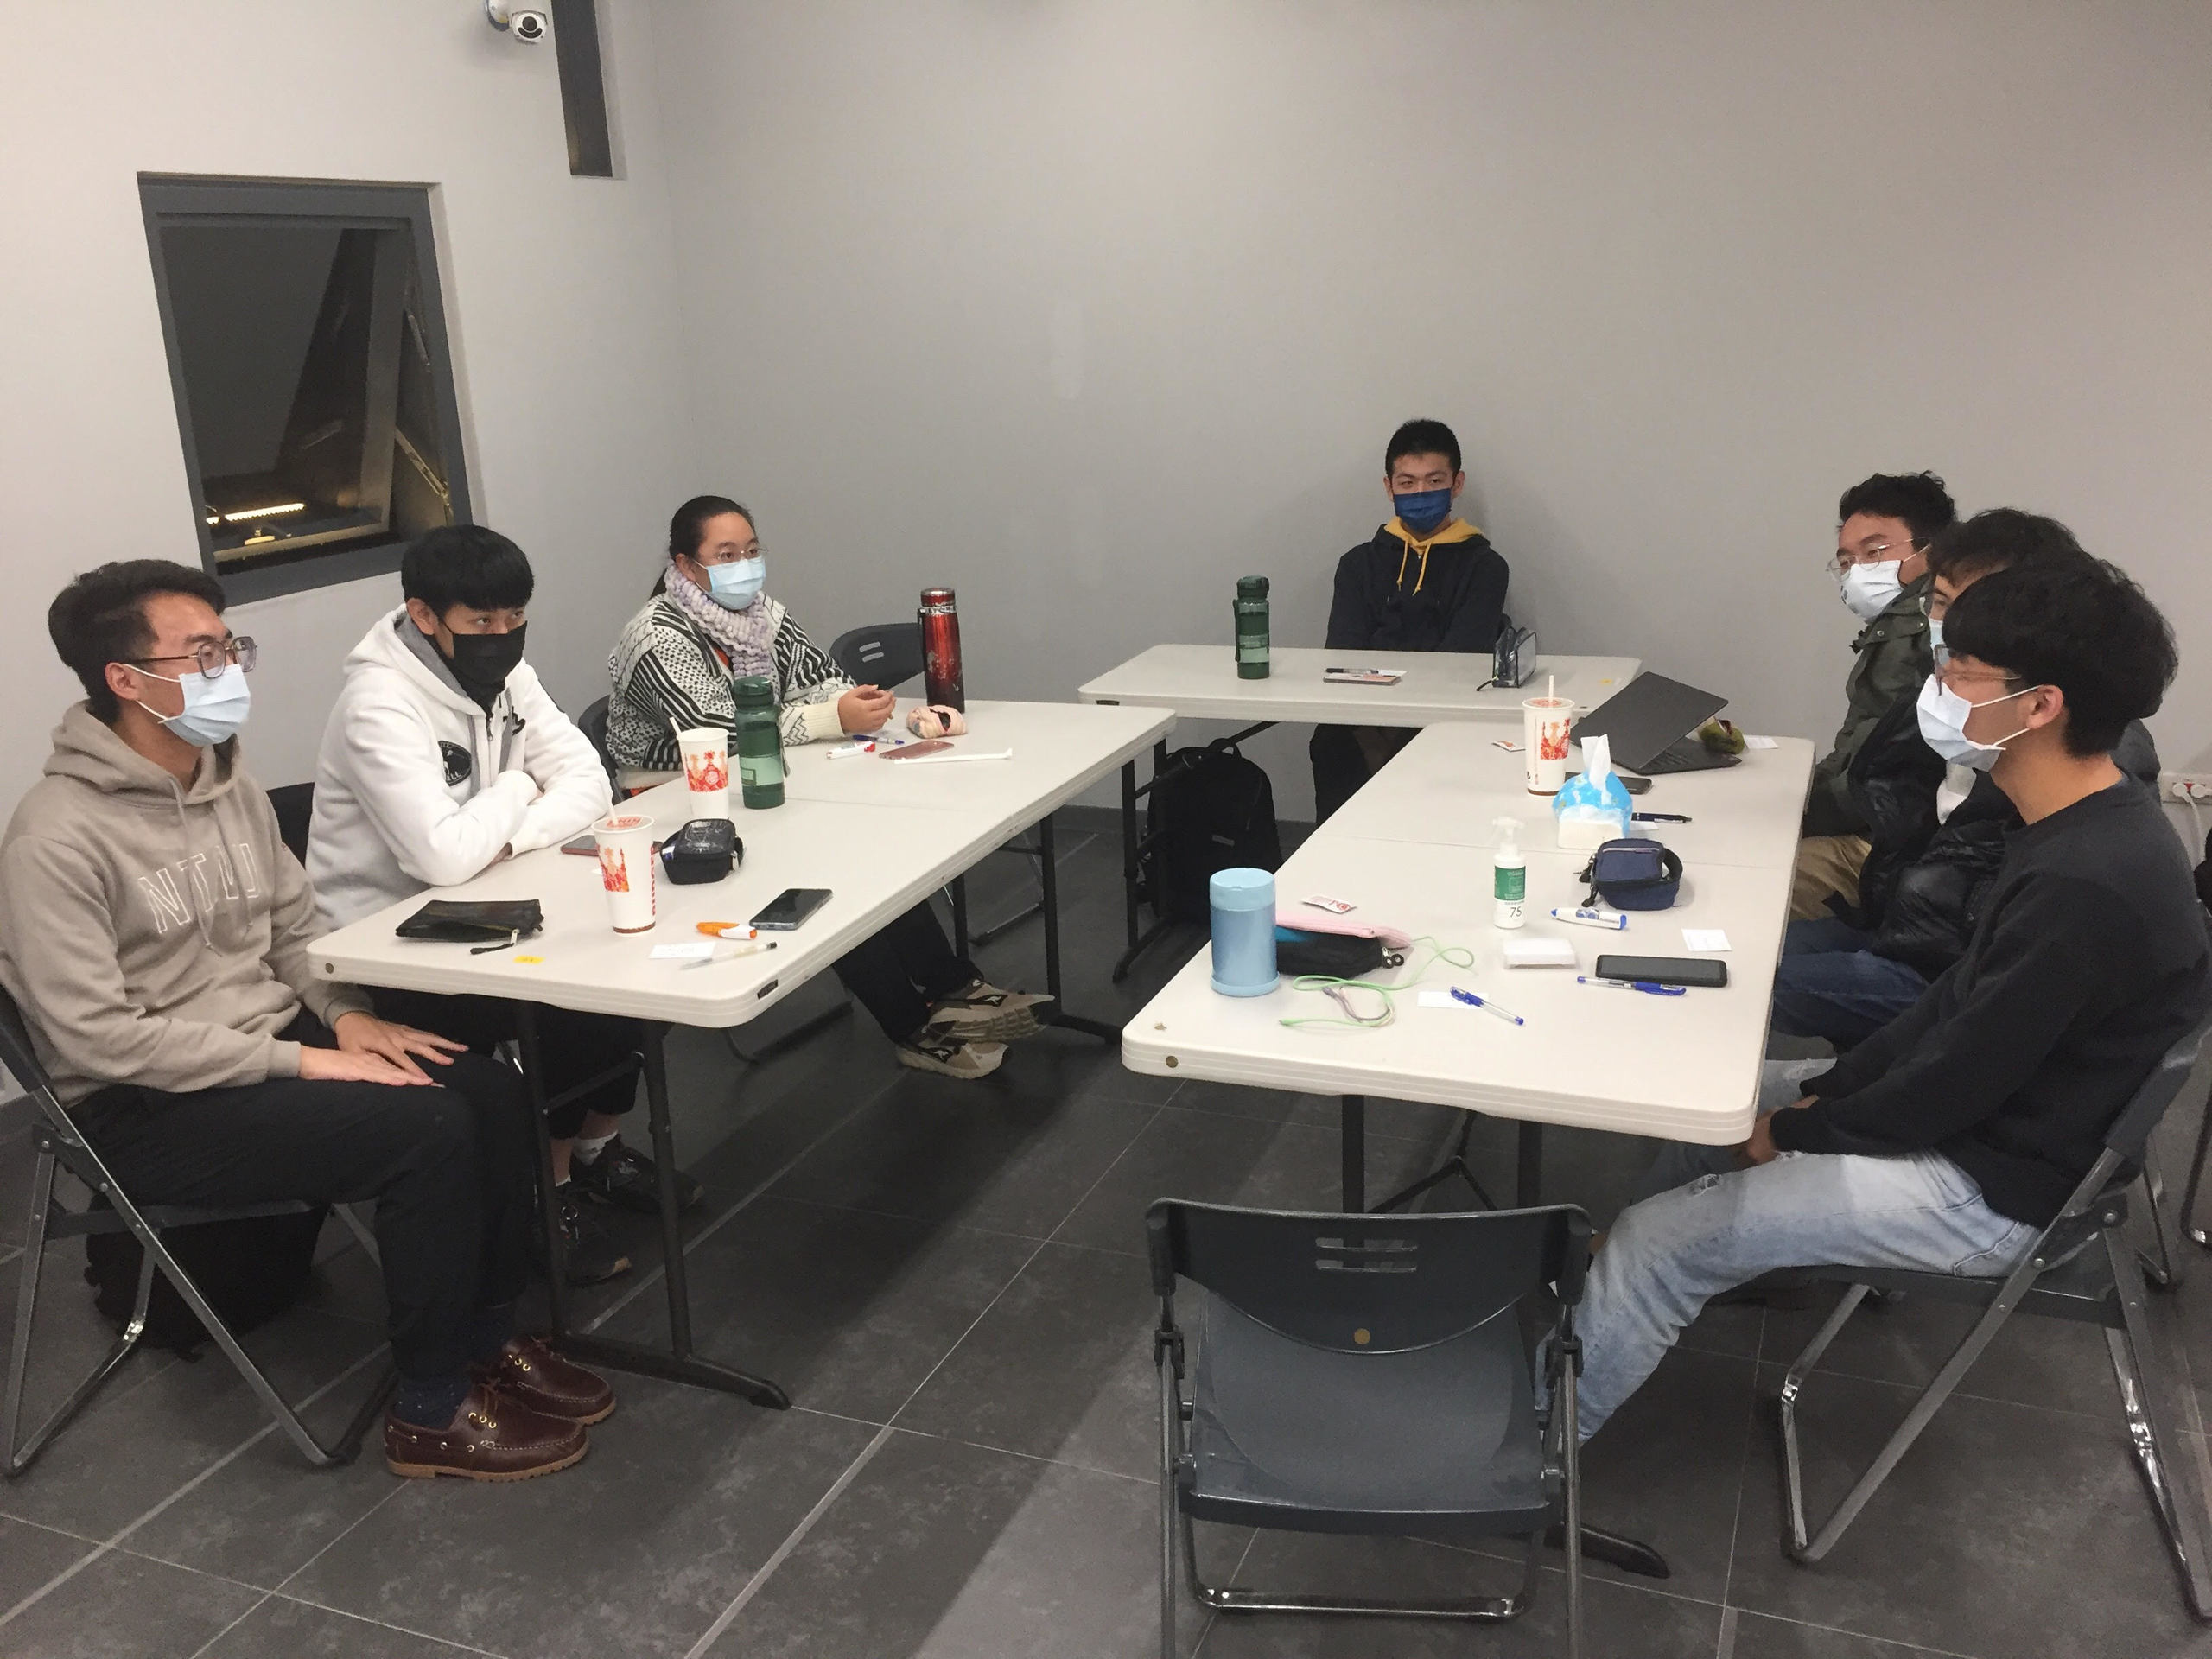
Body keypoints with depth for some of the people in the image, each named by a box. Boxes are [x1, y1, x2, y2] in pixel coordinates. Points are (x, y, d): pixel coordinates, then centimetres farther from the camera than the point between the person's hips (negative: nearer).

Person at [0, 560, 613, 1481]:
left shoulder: (227, 782, 6)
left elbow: (293, 928, 15)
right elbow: (95, 1035, -22)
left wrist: (344, 1013, -4)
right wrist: (298, 1062, -22)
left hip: (270, 1044, 8)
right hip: (148, 1109, -8)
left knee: (491, 1091, -11)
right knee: (427, 1128, -25)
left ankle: (487, 1339, 7)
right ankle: (432, 1413, -8)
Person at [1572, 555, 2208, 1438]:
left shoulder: (2083, 887, -32)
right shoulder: (2089, 829, 0)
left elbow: (1956, 1080, -25)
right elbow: (1962, 999, 8)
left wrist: (1793, 1130, -10)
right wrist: (1826, 1090, 3)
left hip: (1992, 1194, -10)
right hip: (1982, 1109, 10)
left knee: (1654, 1243, -12)